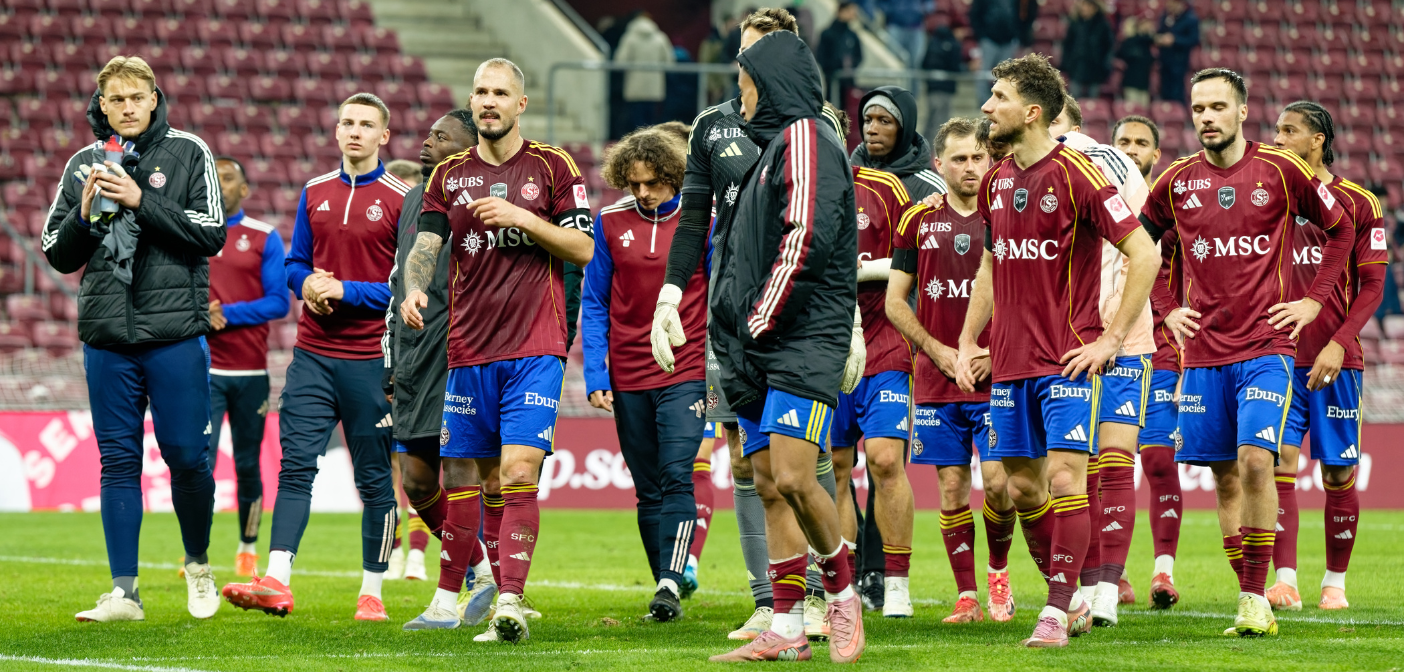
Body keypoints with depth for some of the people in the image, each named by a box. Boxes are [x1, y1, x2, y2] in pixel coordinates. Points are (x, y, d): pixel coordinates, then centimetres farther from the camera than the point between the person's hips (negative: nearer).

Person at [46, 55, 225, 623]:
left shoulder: (187, 153, 3)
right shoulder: (83, 165, 11)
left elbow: (211, 234, -6)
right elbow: (58, 255, 11)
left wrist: (141, 201, -14)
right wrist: (85, 215, -8)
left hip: (175, 334, -2)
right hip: (106, 336, 2)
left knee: (186, 457, -2)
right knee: (118, 462, 2)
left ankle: (198, 565, 21)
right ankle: (124, 592, 3)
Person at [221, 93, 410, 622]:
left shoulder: (400, 201, -3)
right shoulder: (315, 193, 12)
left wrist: (347, 291, -13)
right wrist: (307, 283, -3)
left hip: (371, 358, -4)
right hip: (313, 354, 4)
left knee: (374, 478, 3)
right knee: (295, 465, -7)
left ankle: (372, 593, 10)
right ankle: (277, 582, -15)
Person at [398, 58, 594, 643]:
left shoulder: (553, 167, 4)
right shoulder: (450, 175, 11)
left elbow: (583, 249, 2)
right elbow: (426, 243, 3)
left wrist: (523, 218, -11)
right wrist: (413, 288, -18)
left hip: (535, 350, -3)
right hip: (468, 349, 3)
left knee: (517, 473, -15)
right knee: (464, 474, 6)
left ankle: (510, 604, -20)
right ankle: (447, 597, 17)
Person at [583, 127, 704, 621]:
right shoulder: (610, 223, 3)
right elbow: (595, 304, 7)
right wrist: (595, 376, -1)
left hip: (685, 372, -3)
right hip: (628, 376, 3)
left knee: (676, 478, -16)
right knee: (648, 489, 7)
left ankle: (670, 583, -22)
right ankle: (668, 591, 14)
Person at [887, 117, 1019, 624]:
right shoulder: (919, 221, 6)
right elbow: (895, 300, 9)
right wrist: (937, 349, -4)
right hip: (936, 379, 2)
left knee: (997, 481, -11)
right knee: (952, 486, 2)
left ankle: (998, 571, 13)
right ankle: (966, 596, 9)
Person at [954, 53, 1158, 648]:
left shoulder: (1077, 175, -11)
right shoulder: (996, 181, 11)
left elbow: (1144, 254, -10)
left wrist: (1110, 339, -12)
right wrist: (968, 343, 15)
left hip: (1068, 358, -7)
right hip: (1009, 362, 7)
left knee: (1064, 477, -13)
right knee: (1021, 487, 7)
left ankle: (1057, 612, -8)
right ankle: (1070, 599, 21)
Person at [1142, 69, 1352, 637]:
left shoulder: (1281, 171, -2)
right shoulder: (1177, 181, 4)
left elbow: (1341, 230, 9)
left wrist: (1313, 301, 2)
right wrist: (1165, 309, 11)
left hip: (1266, 348, -3)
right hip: (1203, 350, 3)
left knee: (1255, 461, -18)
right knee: (1225, 477, 4)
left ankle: (1256, 597, -13)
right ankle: (1250, 601, 11)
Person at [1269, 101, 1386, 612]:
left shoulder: (1357, 202, 0)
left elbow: (1373, 285, -2)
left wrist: (1338, 344, -14)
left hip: (1335, 360, -2)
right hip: (1279, 356, 2)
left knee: (1339, 474, 2)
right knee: (1278, 462, -9)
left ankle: (1335, 583, 13)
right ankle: (1285, 582, -11)